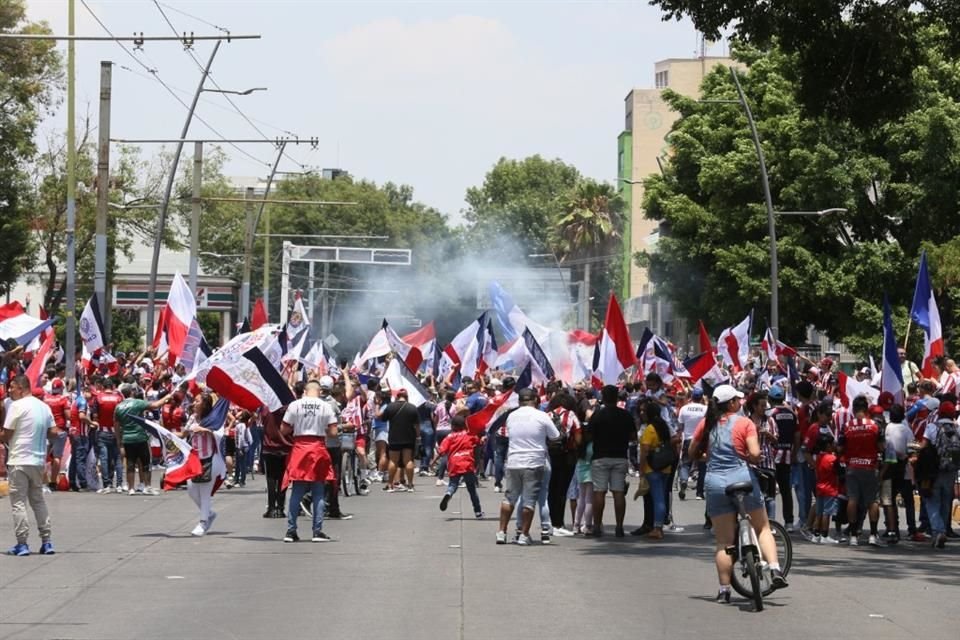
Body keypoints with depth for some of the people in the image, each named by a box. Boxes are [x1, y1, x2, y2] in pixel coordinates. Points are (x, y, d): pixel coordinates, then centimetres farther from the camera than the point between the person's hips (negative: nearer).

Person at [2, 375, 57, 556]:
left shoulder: (17, 406, -11)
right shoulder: (44, 406, 9)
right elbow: (53, 432, 9)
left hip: (19, 461, -7)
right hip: (38, 460, 7)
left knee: (18, 502, -1)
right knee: (38, 500, 15)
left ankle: (22, 543, -2)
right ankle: (46, 542, 12)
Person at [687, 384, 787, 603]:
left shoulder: (706, 424, 5)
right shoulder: (744, 423, -4)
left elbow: (692, 452, 14)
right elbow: (755, 454, -14)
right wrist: (752, 460, 7)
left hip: (715, 482, 2)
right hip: (742, 478, -2)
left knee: (724, 541, 6)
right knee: (763, 528, 15)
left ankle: (724, 590, 5)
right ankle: (775, 571, -1)